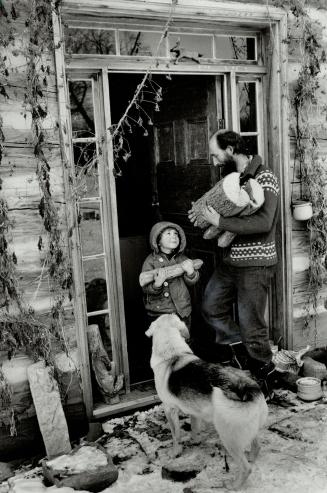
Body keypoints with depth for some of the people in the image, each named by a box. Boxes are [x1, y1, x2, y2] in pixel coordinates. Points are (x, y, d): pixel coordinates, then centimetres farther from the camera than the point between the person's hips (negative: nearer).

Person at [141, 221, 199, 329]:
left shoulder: (182, 259, 4)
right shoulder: (150, 261, -5)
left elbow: (191, 282, 0)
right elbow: (145, 288, -10)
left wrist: (190, 272, -21)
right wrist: (157, 284, -30)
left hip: (182, 312, 3)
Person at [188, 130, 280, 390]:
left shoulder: (265, 178, -15)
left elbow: (264, 222, -29)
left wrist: (220, 221, -26)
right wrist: (204, 213, 3)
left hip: (255, 264, -8)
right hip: (230, 260, 8)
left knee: (250, 323, 1)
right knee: (211, 308, 13)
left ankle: (265, 373, 23)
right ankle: (241, 348, 31)